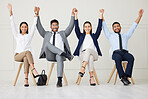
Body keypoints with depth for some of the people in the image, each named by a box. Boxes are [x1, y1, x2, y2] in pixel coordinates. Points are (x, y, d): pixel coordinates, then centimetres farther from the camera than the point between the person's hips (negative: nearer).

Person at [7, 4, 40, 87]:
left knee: (26, 59, -39)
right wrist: (11, 12, 2)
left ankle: (26, 80, -49)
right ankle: (34, 70, -50)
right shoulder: (17, 35, 18)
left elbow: (34, 25, 8)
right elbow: (13, 25, 9)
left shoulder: (29, 35, 17)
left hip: (27, 55, 0)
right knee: (27, 52, -35)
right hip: (18, 55, 0)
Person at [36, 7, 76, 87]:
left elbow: (70, 27, 19)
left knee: (59, 58, -38)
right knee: (47, 43, -30)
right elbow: (39, 27, 18)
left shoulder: (63, 34, 29)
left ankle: (59, 80, -47)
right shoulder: (46, 34, 28)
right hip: (49, 55, 1)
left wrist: (72, 15, 9)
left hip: (60, 54, 0)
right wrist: (37, 15, 9)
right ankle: (66, 55, -40)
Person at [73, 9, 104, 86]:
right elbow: (76, 28, 10)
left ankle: (83, 68, -52)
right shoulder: (81, 36, 24)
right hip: (83, 54, 0)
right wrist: (76, 15, 3)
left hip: (94, 54, 0)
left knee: (88, 50, -36)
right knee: (90, 56, -37)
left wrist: (100, 15, 7)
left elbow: (99, 27, 13)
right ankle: (91, 77, -47)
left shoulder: (94, 36, 25)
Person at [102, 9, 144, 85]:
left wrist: (140, 16, 28)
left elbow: (134, 26, 31)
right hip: (116, 53, -2)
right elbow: (104, 26, 24)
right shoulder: (110, 36, 27)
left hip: (125, 53, 2)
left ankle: (126, 76, -38)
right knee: (118, 58, -39)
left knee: (131, 57, -34)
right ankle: (122, 77, -39)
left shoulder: (125, 35, 31)